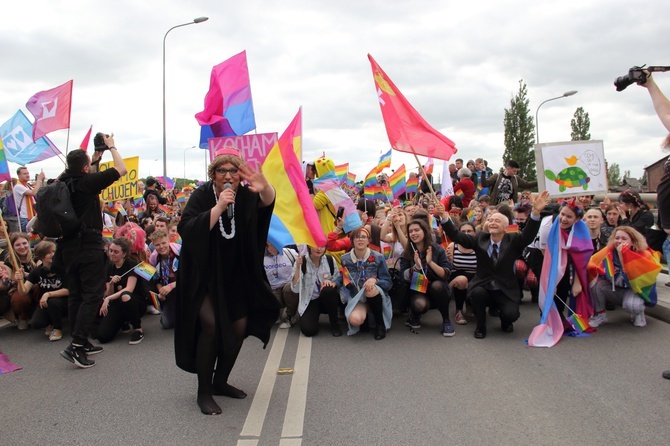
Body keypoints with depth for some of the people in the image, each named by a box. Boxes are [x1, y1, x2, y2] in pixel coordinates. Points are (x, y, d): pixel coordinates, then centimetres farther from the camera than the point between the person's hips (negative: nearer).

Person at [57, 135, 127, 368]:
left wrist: (96, 157, 26)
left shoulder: (64, 182, 8)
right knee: (93, 294, -5)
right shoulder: (87, 181, -11)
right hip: (88, 245, -8)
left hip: (67, 245, 8)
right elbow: (121, 170, -5)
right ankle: (76, 345, -12)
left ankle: (82, 343, 20)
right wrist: (111, 147, 7)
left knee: (76, 295, 12)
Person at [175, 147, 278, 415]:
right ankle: (204, 391, -3)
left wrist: (265, 188, -51)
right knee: (210, 324, -18)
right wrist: (219, 207, -34)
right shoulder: (202, 196, -11)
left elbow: (266, 203, -28)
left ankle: (220, 381, 23)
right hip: (203, 275, -4)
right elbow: (187, 229, -26)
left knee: (239, 327, 1)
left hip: (235, 277, 4)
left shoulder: (246, 195, -5)